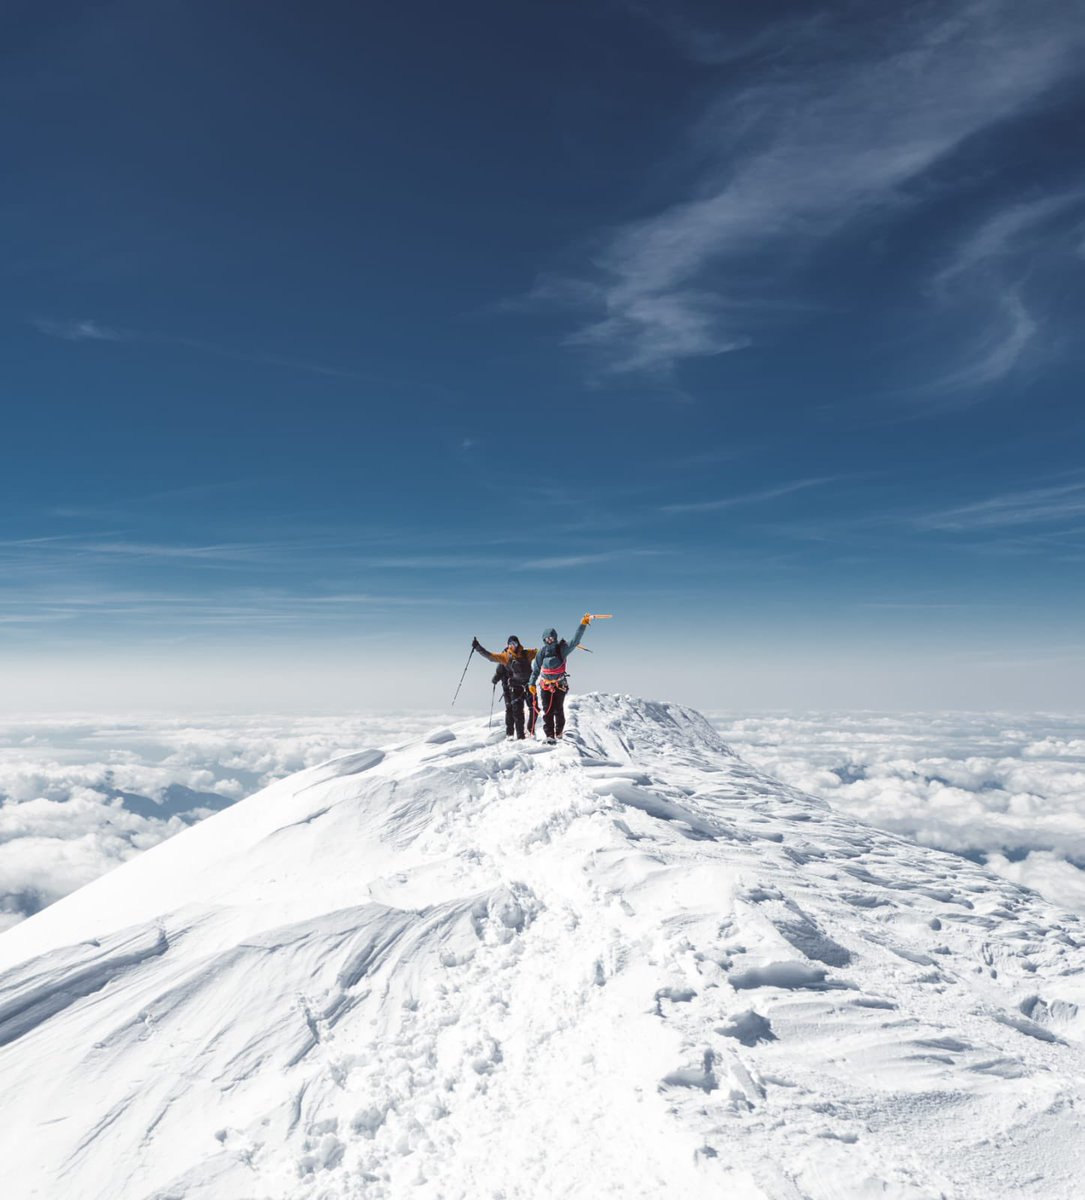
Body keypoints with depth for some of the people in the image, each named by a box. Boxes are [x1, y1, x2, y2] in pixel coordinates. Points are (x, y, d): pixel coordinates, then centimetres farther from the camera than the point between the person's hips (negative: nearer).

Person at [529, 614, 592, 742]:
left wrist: (583, 625, -33)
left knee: (558, 709, 3)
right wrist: (532, 683, 6)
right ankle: (549, 735, 2)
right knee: (547, 711, -2)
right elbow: (536, 669, 7)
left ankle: (559, 732, 22)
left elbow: (575, 641, -24)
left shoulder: (562, 649, -10)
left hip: (560, 685, -2)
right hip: (545, 685, 2)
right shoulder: (542, 651, -3)